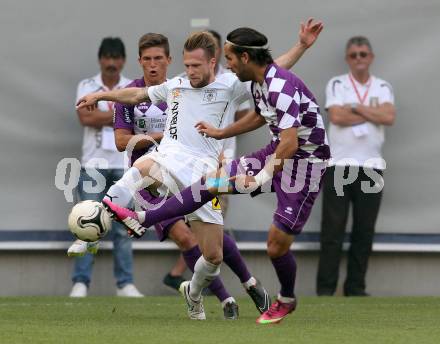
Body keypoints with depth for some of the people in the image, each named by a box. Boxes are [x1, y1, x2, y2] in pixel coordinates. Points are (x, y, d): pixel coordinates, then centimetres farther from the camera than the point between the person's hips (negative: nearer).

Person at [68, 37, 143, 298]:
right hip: (94, 165, -1)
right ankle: (81, 283, -8)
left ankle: (126, 283, 4)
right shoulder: (87, 87, 5)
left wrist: (101, 117, -8)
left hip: (124, 166, 1)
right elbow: (85, 117, -11)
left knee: (124, 227, 2)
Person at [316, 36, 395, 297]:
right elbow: (337, 117, -13)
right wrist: (373, 112, -6)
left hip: (371, 167, 3)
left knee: (365, 231, 4)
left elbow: (389, 117, -7)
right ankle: (325, 289, -1)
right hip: (339, 166, -3)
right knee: (333, 229, -3)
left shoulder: (383, 88, 10)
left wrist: (356, 107, -9)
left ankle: (356, 288, 11)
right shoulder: (337, 85, 4)